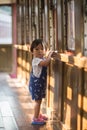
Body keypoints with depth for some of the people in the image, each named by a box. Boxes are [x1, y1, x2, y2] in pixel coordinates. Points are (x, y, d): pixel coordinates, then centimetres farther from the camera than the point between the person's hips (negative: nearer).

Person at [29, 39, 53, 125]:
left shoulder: (43, 58, 7)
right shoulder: (36, 60, -22)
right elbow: (45, 63, -36)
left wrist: (48, 56, 0)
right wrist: (49, 55, -22)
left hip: (41, 82, 9)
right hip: (36, 82, -9)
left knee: (39, 100, 21)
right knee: (38, 101, -5)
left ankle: (38, 115, 36)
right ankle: (35, 119, 1)